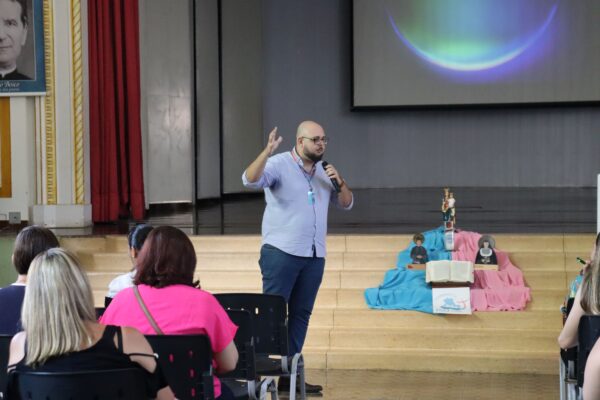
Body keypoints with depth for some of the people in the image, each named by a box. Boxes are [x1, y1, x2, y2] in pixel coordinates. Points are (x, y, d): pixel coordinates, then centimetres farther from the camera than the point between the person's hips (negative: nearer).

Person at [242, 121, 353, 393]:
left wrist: (339, 182, -4)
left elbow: (346, 204, 16)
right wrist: (267, 151, -38)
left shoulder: (324, 170, 13)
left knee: (300, 315, 7)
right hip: (281, 253, -6)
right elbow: (250, 181, -24)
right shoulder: (278, 164, -6)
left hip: (314, 256, 6)